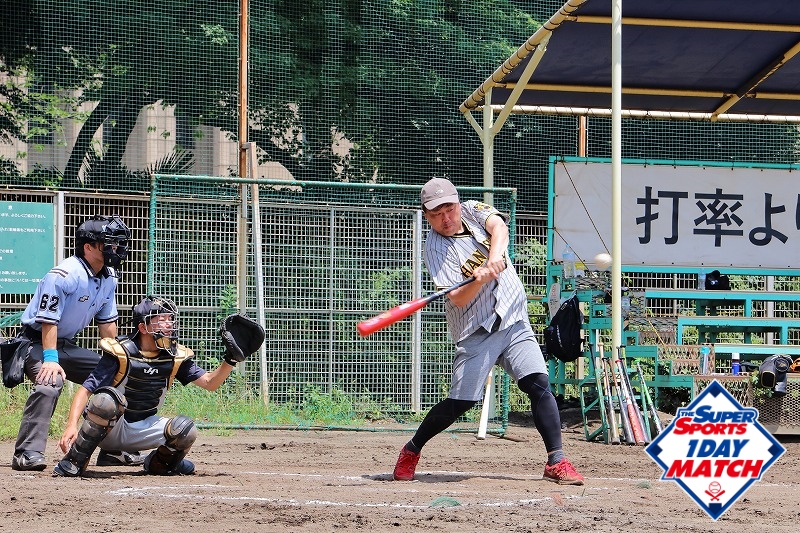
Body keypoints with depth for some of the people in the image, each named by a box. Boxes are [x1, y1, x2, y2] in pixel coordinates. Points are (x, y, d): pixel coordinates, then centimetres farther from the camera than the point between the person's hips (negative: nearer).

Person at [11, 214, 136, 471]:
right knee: (50, 381, -33)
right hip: (37, 342, -9)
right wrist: (49, 359, -32)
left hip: (67, 345, 9)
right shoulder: (64, 274, -24)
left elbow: (107, 321, 12)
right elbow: (48, 320, -26)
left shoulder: (109, 277, 2)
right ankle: (28, 453, -36)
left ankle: (112, 448, 19)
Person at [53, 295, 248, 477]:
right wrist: (71, 426, -36)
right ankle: (74, 462, -24)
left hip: (143, 429, 4)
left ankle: (157, 463, 11)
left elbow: (210, 383, 0)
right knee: (107, 397, -37)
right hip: (108, 430, -4)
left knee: (185, 430, -22)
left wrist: (230, 361, -19)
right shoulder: (120, 352, -16)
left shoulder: (175, 356, -1)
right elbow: (86, 390, -21)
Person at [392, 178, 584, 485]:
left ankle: (556, 461, -10)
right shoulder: (436, 249, -8)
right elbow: (458, 300, -17)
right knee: (460, 401, -7)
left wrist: (495, 258, -34)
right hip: (476, 331, -4)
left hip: (514, 322, 4)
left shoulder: (473, 212, 5)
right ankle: (411, 451, 15)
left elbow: (499, 227, -16)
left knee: (539, 383, -12)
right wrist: (480, 280, -37)